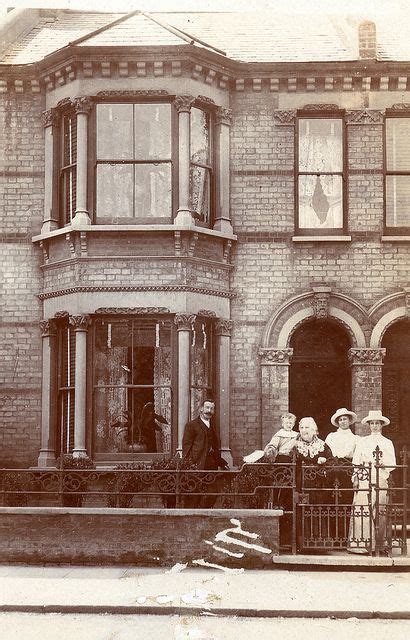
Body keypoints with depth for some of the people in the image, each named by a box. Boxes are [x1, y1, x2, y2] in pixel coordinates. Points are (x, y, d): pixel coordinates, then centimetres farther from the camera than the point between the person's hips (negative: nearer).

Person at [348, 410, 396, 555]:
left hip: (381, 479, 1)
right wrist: (355, 479, -1)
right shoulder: (362, 442, 12)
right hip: (364, 479, -1)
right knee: (362, 509, -10)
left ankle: (382, 542, 3)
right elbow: (356, 461, 9)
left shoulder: (388, 443, 14)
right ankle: (362, 543, -11)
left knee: (381, 511, -2)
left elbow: (392, 464, 11)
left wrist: (383, 464, -9)